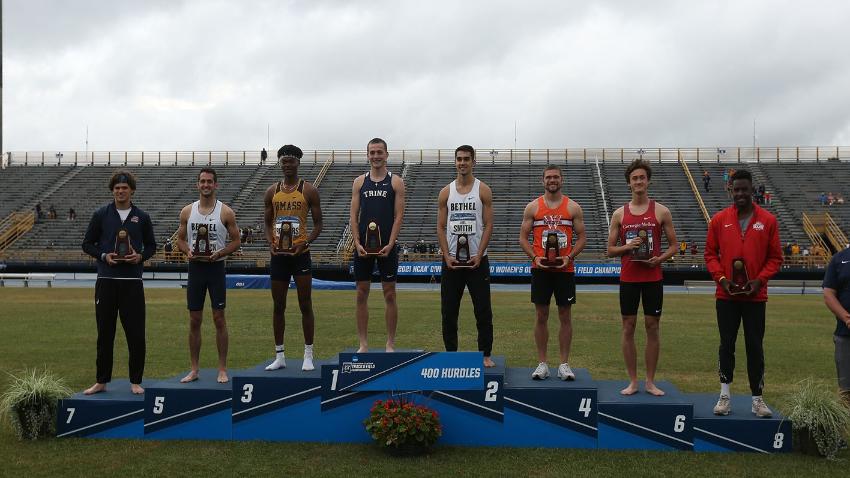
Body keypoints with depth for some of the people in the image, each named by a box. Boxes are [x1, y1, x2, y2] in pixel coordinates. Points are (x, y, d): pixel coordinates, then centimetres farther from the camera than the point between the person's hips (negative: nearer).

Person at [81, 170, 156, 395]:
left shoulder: (142, 217, 5)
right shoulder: (101, 215, 4)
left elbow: (151, 246, 12)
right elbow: (87, 243, 9)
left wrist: (140, 256, -8)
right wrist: (104, 256, -9)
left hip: (132, 281, 0)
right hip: (106, 281, 0)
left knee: (136, 334, 0)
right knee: (105, 333, 7)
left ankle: (136, 381, 12)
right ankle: (101, 381, 18)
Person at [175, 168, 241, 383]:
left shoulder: (226, 212, -3)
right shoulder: (187, 211, 6)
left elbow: (236, 241, -1)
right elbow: (180, 239, 12)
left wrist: (218, 254, -17)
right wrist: (187, 251, -9)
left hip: (216, 267, -3)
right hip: (195, 267, 3)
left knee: (219, 319, -1)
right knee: (194, 320, 6)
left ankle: (222, 369, 8)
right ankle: (194, 369, 16)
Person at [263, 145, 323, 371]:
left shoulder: (309, 190, -1)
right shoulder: (271, 192, 9)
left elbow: (318, 223, 0)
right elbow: (268, 223, 14)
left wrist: (306, 243, -16)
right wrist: (270, 242, -6)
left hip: (300, 253, -3)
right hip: (278, 255, 4)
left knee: (305, 305, 1)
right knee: (278, 306, 8)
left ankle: (308, 356, 9)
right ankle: (279, 356, 17)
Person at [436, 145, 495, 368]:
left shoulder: (483, 190, 0)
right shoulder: (446, 192, 7)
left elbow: (488, 225, -3)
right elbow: (441, 227, 6)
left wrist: (478, 256, -12)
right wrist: (447, 256, -6)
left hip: (477, 260, -2)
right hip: (451, 260, 2)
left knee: (483, 311, 1)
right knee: (449, 311, 6)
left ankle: (485, 354, 10)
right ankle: (451, 353, 17)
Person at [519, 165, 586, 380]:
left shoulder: (573, 207, 4)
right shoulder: (532, 207, 5)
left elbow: (581, 237, 4)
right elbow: (523, 237, 5)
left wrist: (569, 257, -12)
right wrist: (534, 257, -11)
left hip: (565, 269, 0)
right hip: (540, 269, 0)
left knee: (565, 316, 4)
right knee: (541, 316, 3)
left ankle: (564, 364, 12)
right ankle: (542, 364, 11)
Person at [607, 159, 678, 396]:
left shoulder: (661, 211, 2)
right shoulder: (619, 214, 6)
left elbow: (673, 245, 5)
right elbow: (610, 249, 7)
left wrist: (660, 258, -14)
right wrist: (627, 247, -13)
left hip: (653, 277, -1)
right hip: (628, 278, 1)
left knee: (652, 327, 4)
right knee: (628, 328, 3)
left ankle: (650, 382, 14)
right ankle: (633, 382, 12)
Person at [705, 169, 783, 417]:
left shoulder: (768, 220, 1)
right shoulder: (719, 219, 2)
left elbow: (775, 257, 3)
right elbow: (710, 254, 5)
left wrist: (760, 279, -10)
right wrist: (720, 278, -9)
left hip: (755, 295, 0)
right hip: (726, 295, 0)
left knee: (755, 347, 5)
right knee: (726, 345, 5)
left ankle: (757, 399, 14)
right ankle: (725, 395, 13)